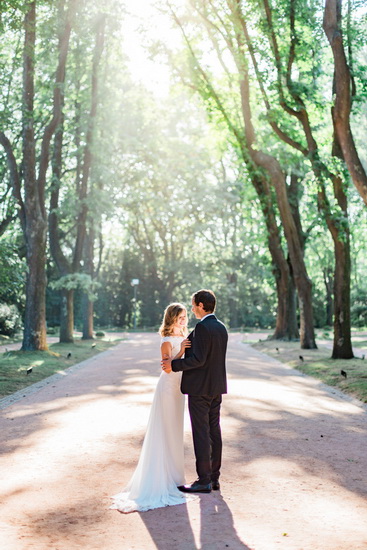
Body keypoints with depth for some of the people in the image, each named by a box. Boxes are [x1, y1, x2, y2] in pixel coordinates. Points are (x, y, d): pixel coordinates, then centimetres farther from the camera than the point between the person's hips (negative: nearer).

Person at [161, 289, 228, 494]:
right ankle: (214, 478, 18)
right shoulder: (221, 328, 11)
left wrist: (174, 365, -13)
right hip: (216, 387, 9)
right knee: (214, 431, 11)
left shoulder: (202, 327, -17)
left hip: (200, 388, -9)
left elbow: (198, 359, -23)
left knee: (201, 433, -3)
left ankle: (204, 480, 2)